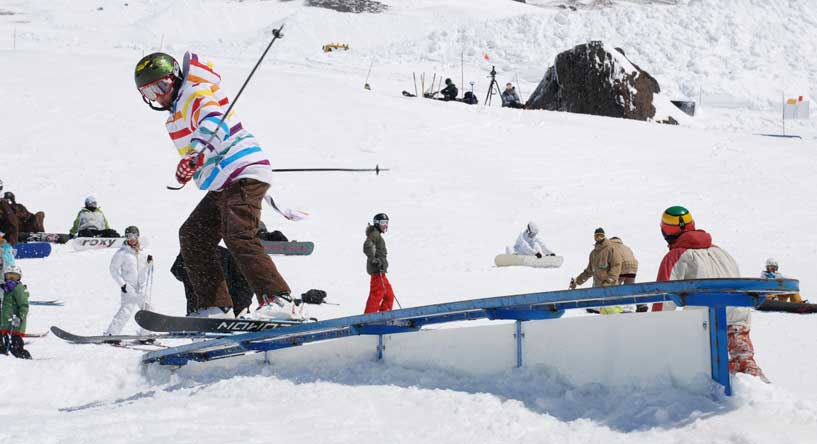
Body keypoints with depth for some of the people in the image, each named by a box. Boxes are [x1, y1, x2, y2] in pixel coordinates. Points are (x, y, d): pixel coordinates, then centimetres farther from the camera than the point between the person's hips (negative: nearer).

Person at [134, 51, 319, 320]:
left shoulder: (197, 93, -8)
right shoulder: (176, 115, 23)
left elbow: (214, 123, -29)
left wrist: (194, 157, -44)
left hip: (243, 174, -11)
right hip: (220, 186, 11)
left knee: (238, 237, -24)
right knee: (192, 235, 6)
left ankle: (277, 300, -27)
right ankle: (216, 306, 1)